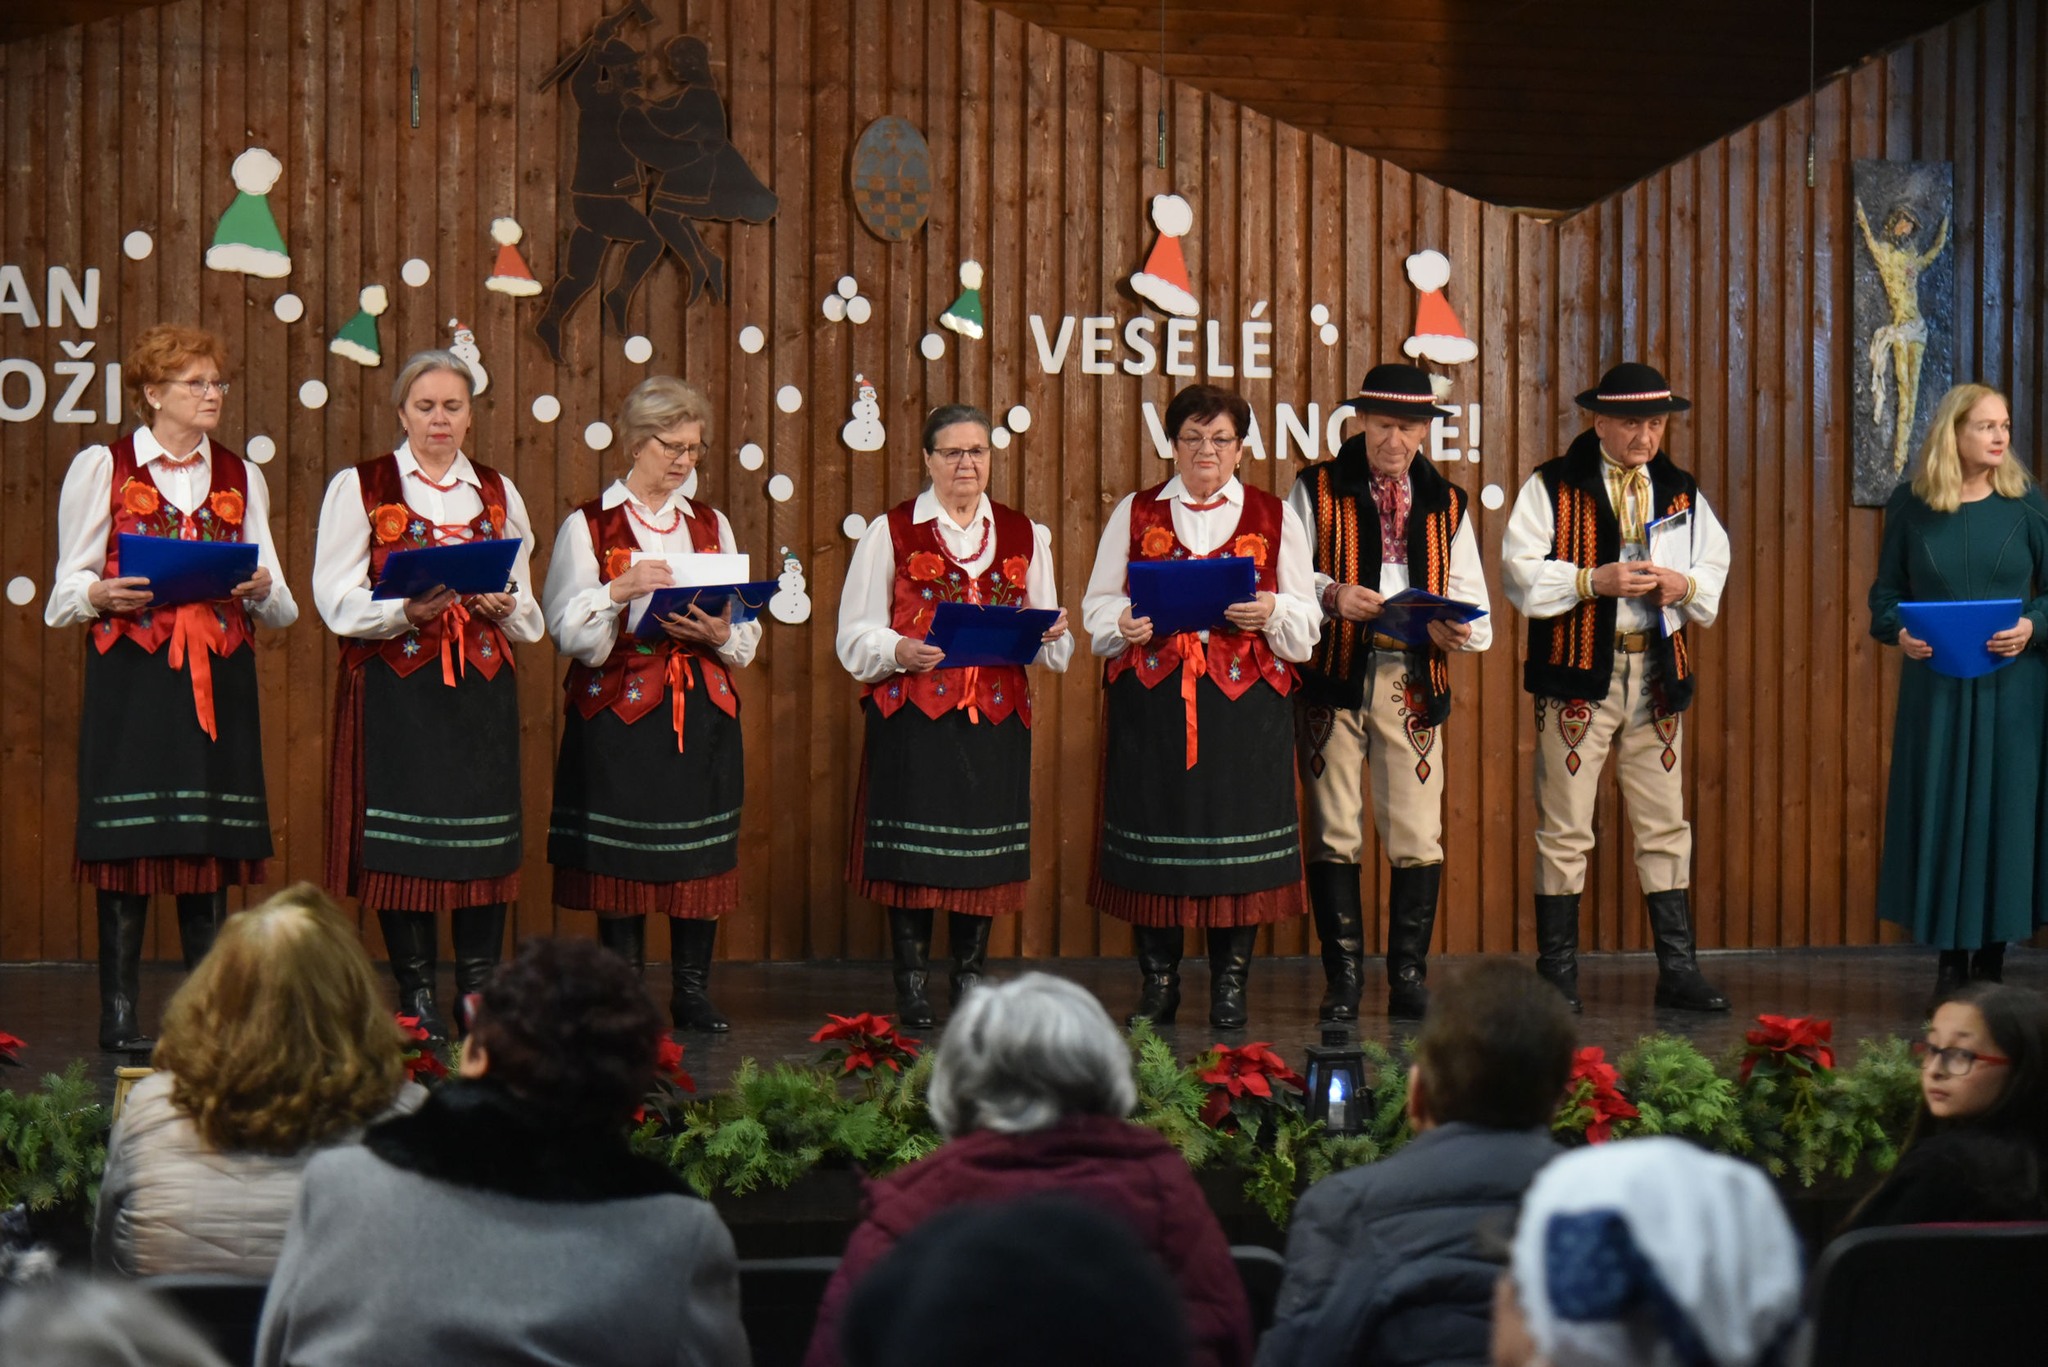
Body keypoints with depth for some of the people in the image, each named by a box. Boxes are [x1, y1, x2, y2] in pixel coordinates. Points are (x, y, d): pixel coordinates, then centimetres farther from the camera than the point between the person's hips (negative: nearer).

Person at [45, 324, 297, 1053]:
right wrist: (101, 594, -19)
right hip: (131, 678, -3)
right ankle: (119, 1014, 0)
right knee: (128, 841, -6)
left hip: (219, 679, 3)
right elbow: (67, 592, 2)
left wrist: (260, 589, -11)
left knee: (211, 842, 1)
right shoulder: (101, 467, 4)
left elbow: (281, 609, 11)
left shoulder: (241, 478, 14)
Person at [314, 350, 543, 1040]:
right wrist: (407, 611, -20)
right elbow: (337, 601, -4)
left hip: (482, 687, 3)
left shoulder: (499, 493, 16)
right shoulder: (359, 487, 5)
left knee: (484, 831, -2)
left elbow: (529, 616, 17)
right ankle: (415, 992, 4)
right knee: (400, 837, -5)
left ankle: (481, 990, 4)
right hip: (395, 690, -3)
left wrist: (503, 605, -5)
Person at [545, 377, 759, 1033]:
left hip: (702, 709, 3)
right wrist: (619, 591, -20)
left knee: (700, 851, 1)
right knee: (619, 854, -3)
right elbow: (567, 630, -6)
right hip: (617, 710, -3)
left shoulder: (711, 524, 14)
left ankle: (693, 992, 7)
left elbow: (747, 636, 13)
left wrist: (720, 633, -8)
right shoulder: (588, 526, 2)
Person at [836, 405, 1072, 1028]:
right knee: (912, 854, -3)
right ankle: (911, 983, 6)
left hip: (997, 717, 3)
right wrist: (900, 652, -20)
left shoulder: (1024, 534, 13)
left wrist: (1052, 633, -7)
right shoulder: (890, 533, 4)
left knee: (985, 852, 3)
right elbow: (856, 636, 0)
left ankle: (970, 977, 14)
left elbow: (1050, 645, 16)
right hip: (912, 716, -3)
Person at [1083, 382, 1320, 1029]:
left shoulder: (1274, 517, 12)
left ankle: (1230, 985, 7)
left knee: (1239, 836, -2)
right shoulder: (1135, 513, 13)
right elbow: (1097, 605, 12)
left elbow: (1307, 619, 10)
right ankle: (1158, 982, 9)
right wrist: (1126, 623, -10)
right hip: (1152, 701, 0)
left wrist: (1271, 613, -11)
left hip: (1246, 702, 0)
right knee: (1155, 829, -1)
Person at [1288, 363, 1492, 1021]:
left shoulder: (1445, 504, 15)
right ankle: (1343, 977, 7)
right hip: (1335, 675, -1)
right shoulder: (1316, 491, 7)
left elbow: (1471, 596, 16)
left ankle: (1409, 975, 7)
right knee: (1334, 835, 1)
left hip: (1414, 680, 2)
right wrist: (1331, 594, -16)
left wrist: (1455, 631, -7)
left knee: (1417, 837, -2)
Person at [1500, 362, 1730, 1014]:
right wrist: (1594, 580, -19)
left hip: (1659, 674, 4)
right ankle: (1557, 975, 5)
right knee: (1565, 830, -2)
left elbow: (1716, 565, 18)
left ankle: (1678, 970, 11)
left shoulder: (1681, 491, 13)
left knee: (1666, 826, 6)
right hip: (1578, 674, -4)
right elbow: (1520, 572, -7)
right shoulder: (1552, 487, -1)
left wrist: (1685, 585, -4)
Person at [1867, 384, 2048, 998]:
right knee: (1939, 815, 1)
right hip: (1934, 688, 0)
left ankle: (1990, 961, 9)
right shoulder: (1910, 505, 2)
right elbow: (1886, 592, 7)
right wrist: (1899, 632, -11)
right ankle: (1949, 963, 9)